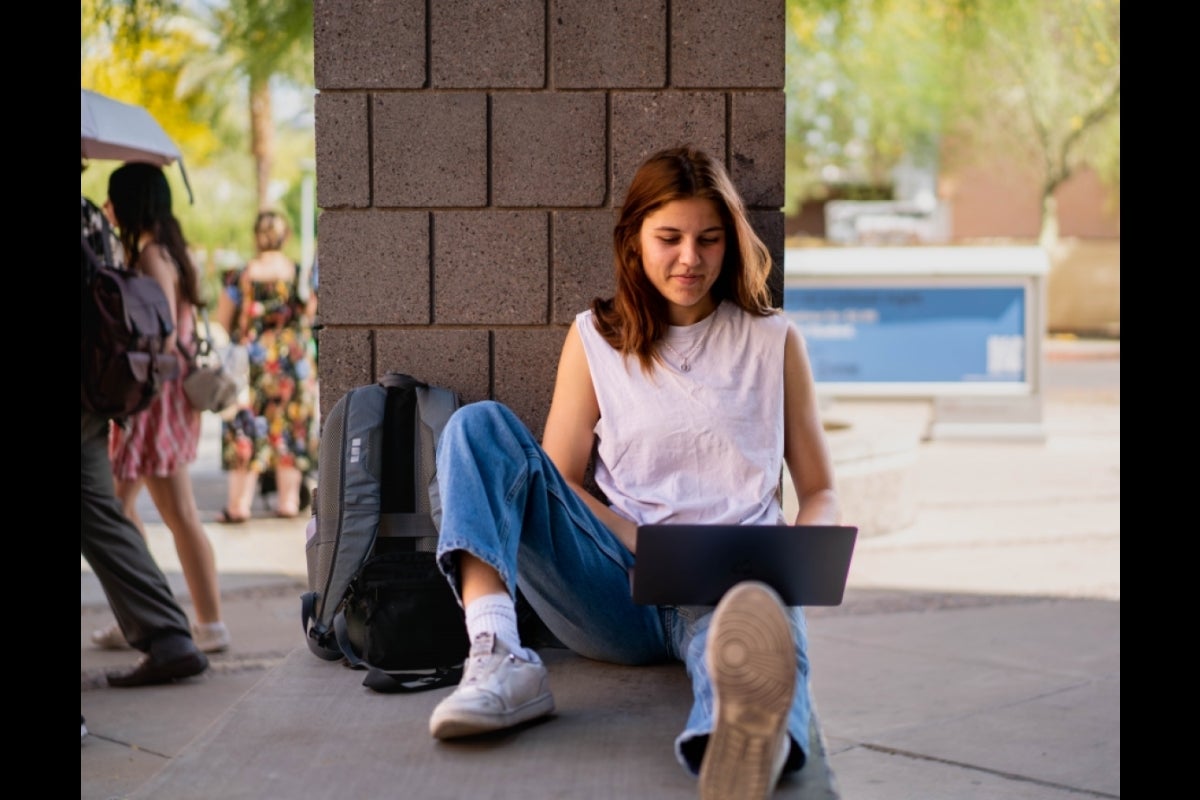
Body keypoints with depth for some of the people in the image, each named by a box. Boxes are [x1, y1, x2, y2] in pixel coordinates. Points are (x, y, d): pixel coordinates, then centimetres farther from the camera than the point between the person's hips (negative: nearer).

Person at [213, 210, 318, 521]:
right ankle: (288, 500, 15)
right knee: (290, 428, 10)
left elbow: (221, 323, -2)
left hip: (253, 358, -2)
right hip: (295, 359, 2)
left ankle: (239, 503, 0)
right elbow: (313, 316, 6)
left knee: (246, 429, 2)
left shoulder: (241, 277, -7)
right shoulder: (302, 275, -3)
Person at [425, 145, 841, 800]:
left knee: (759, 615, -41)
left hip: (735, 580, -2)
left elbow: (820, 491, 17)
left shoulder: (773, 342, 15)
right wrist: (652, 551, -9)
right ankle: (499, 660, -38)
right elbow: (557, 482, 10)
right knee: (480, 425, -16)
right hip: (622, 592, 2)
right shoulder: (596, 339, 15)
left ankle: (745, 741, -81)